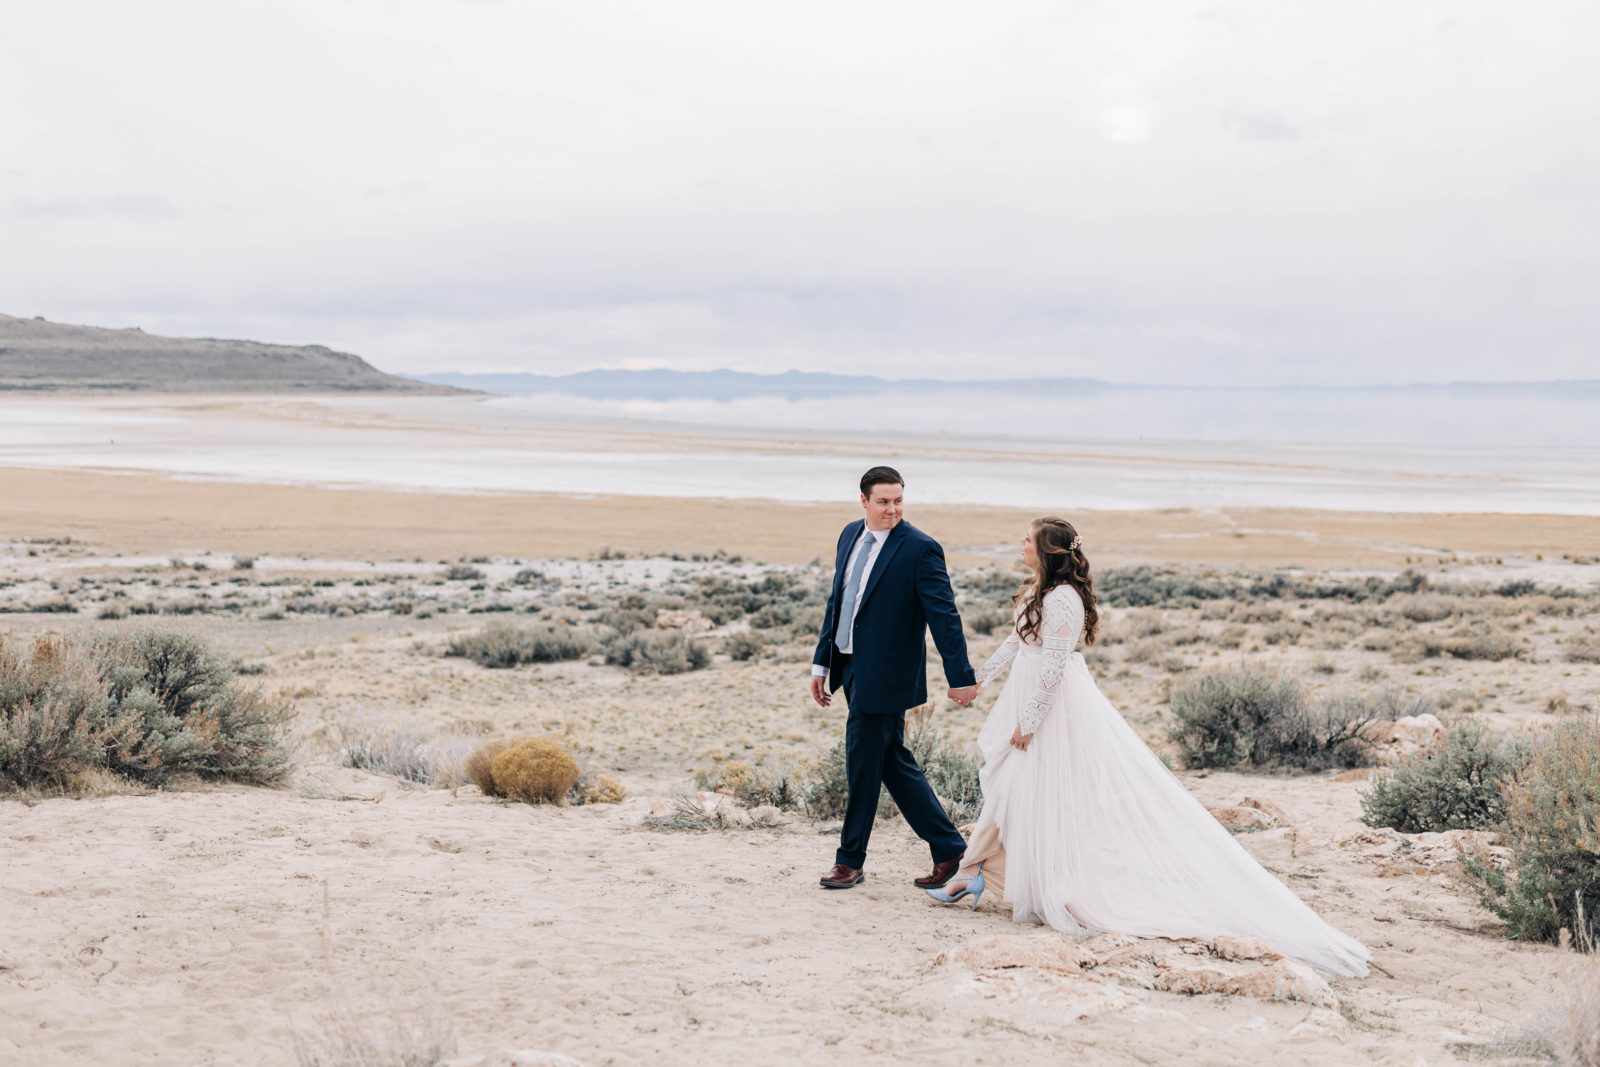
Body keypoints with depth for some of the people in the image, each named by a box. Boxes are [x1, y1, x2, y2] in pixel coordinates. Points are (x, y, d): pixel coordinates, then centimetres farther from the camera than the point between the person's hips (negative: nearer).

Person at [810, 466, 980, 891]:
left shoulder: (920, 549, -13)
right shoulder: (851, 535, 8)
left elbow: (944, 616, -15)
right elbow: (837, 601, 15)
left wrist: (960, 676, -17)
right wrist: (821, 663, 15)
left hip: (885, 674, -7)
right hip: (852, 665, 8)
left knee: (862, 764, 1)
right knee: (893, 762, 12)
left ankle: (851, 860, 17)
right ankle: (948, 849, 21)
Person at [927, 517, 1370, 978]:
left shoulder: (1060, 599, -22)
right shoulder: (1038, 591, 8)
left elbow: (1052, 669, -23)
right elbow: (1017, 642, 21)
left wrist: (1029, 723, -19)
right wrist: (978, 676, 27)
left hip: (1055, 707, -10)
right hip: (1031, 699, 10)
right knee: (1005, 783, 11)